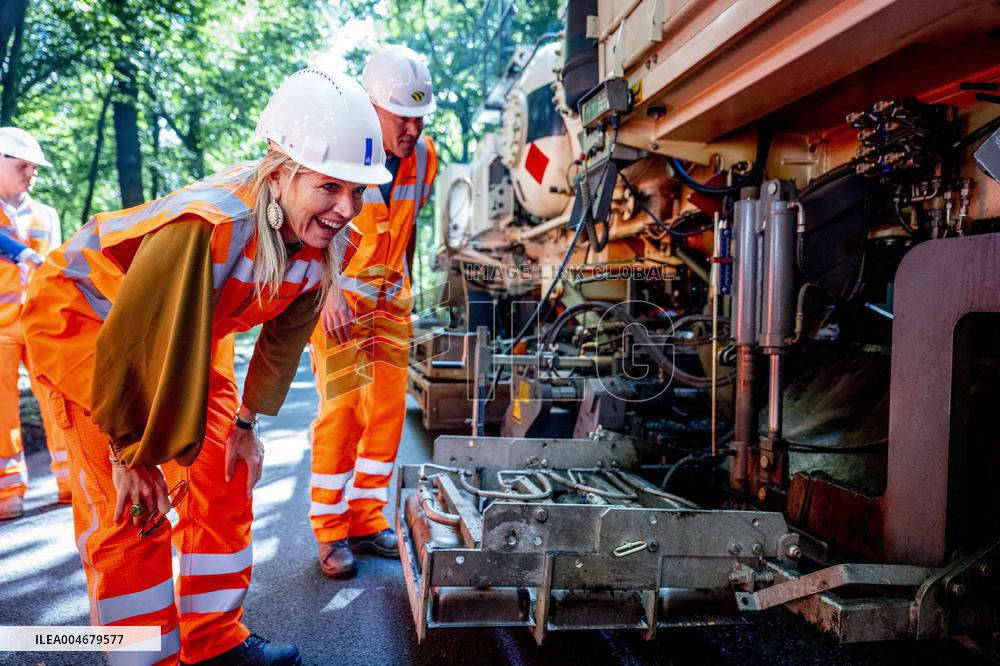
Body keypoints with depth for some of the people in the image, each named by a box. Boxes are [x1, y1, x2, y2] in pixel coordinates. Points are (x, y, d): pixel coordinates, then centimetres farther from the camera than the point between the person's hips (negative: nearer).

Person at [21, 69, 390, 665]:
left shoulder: (324, 243, -17)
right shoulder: (206, 228, -41)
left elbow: (284, 336, -1)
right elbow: (130, 347, -33)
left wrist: (246, 424, 6)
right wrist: (131, 456, -19)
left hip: (189, 334, 7)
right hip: (82, 316, -7)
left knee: (222, 478, 7)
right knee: (129, 506, -10)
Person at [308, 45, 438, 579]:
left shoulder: (423, 156, 0)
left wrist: (406, 283, 14)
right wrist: (328, 293, -26)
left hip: (391, 297, 6)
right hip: (337, 295, -5)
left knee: (388, 410, 5)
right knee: (342, 410, -9)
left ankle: (367, 520, 18)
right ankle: (331, 533, 5)